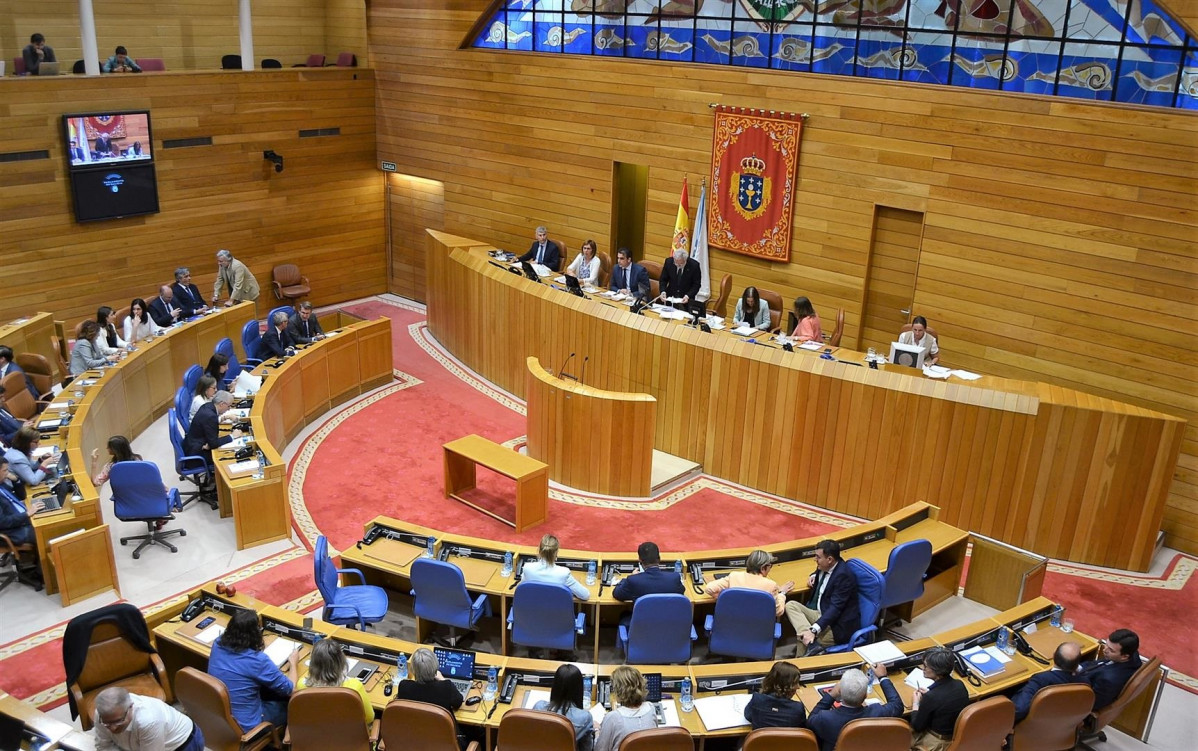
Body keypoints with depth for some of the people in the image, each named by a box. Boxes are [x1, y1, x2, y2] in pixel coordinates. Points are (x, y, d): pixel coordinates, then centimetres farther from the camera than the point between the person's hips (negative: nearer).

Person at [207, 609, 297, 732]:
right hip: (244, 726, -6)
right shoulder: (257, 660, -28)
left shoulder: (217, 644, -12)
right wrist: (293, 663, 0)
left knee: (269, 689, 25)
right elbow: (291, 690, -16)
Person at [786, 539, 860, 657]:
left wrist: (814, 630, -37)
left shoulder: (844, 575, -22)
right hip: (821, 614, 10)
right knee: (791, 606, -10)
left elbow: (835, 608, -28)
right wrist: (813, 577, 7)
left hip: (839, 626, -10)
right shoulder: (825, 567, 4)